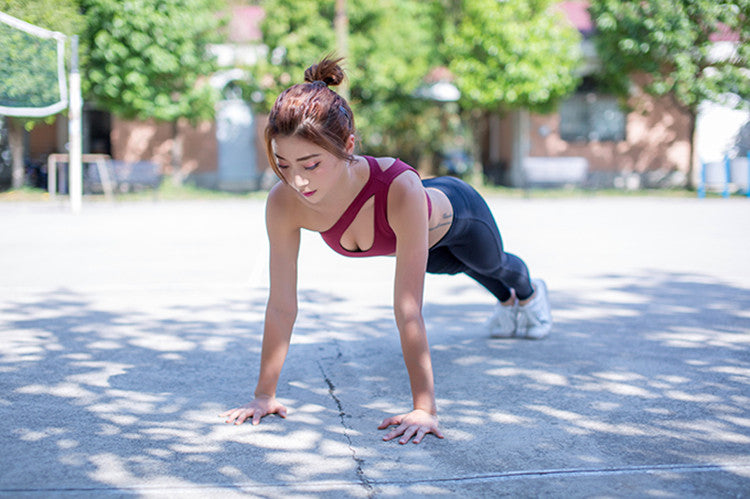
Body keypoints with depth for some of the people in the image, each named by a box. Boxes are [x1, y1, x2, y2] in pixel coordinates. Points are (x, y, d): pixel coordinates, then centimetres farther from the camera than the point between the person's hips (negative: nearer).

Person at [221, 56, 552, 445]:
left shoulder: (401, 190, -52)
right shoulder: (283, 204, -40)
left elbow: (408, 308, -52)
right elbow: (281, 304, -32)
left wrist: (425, 409, -52)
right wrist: (264, 394, -30)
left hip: (454, 214, -4)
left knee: (491, 264, 33)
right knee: (456, 267, 37)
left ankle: (529, 291, 72)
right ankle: (506, 299, 74)